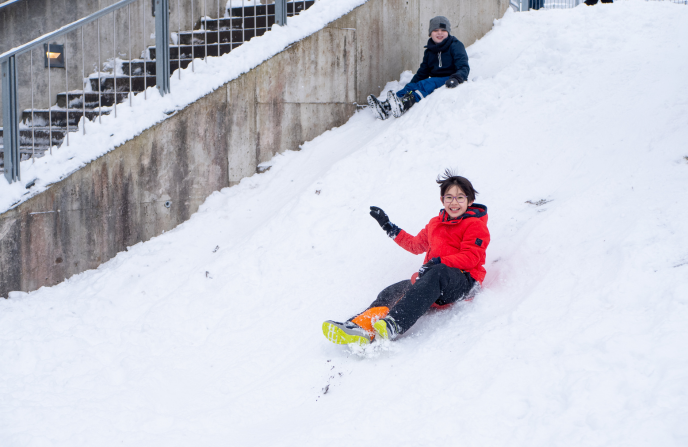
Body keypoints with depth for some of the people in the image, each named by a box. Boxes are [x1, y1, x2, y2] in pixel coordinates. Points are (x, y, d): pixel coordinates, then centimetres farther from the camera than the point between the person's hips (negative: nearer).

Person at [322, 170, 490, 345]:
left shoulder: (475, 226, 4)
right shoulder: (435, 223, 25)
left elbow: (471, 258, -9)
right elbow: (416, 245, 39)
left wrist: (438, 262, -21)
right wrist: (389, 227, 36)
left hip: (463, 280, -6)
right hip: (430, 276, 6)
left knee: (437, 273, -41)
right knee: (393, 292, -21)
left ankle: (393, 325, -60)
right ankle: (361, 326, -49)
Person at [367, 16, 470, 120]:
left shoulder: (455, 46, 0)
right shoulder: (429, 51, 20)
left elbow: (464, 67, -12)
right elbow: (422, 72, 22)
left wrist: (455, 78, -34)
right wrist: (410, 86, 7)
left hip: (448, 81, -6)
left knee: (425, 85, -34)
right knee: (411, 86, -20)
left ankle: (404, 104, -62)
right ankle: (386, 106, -44)